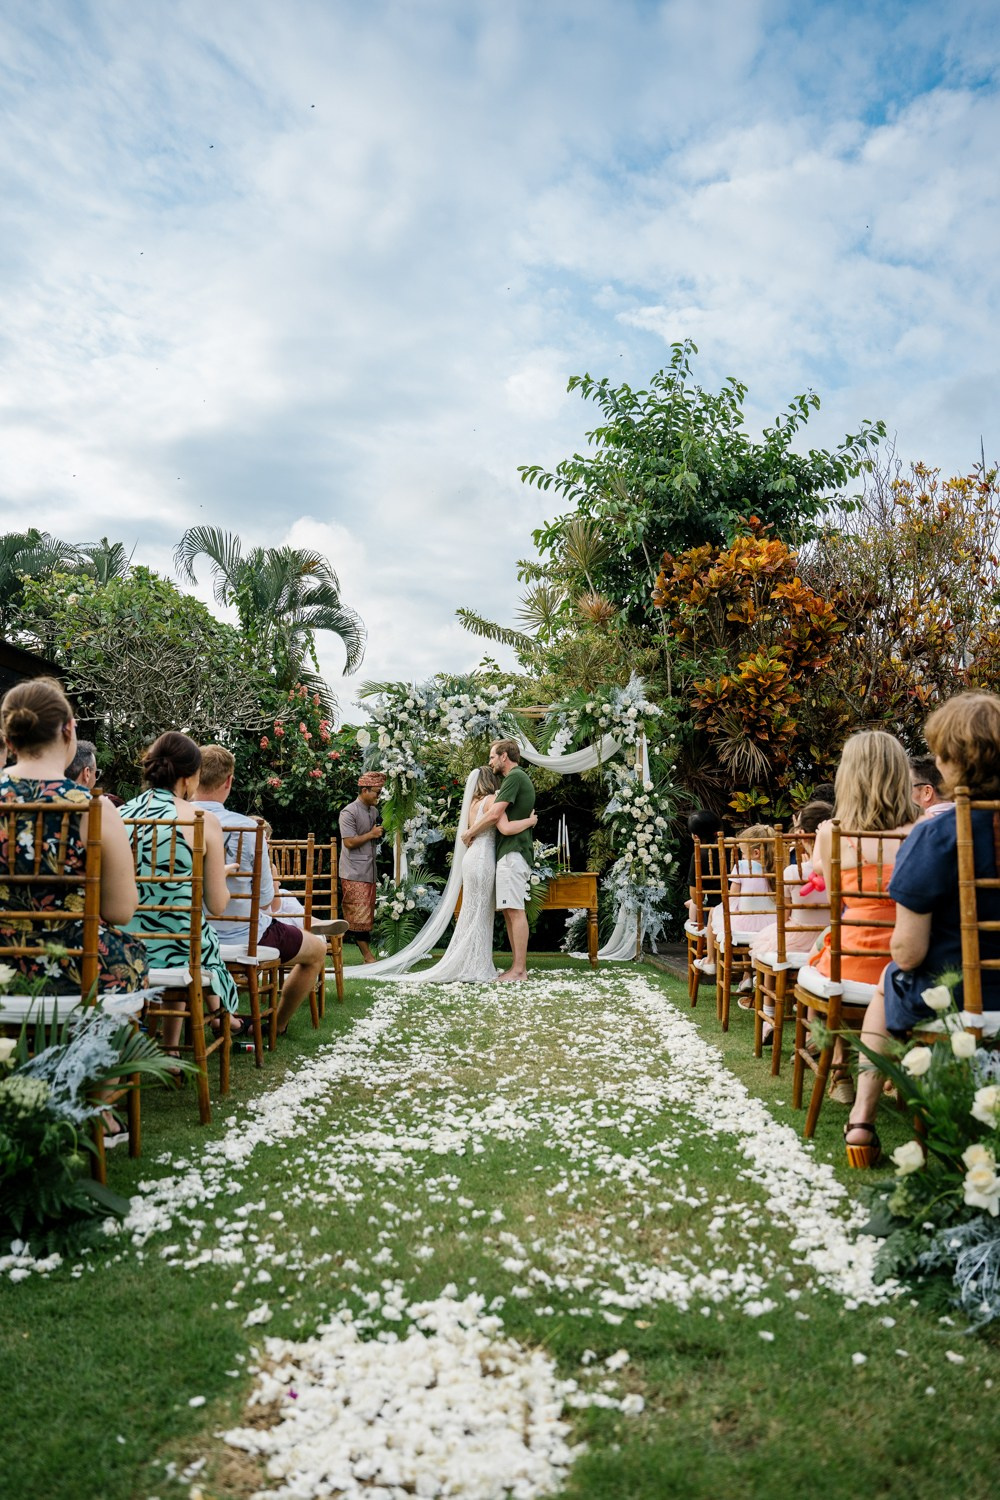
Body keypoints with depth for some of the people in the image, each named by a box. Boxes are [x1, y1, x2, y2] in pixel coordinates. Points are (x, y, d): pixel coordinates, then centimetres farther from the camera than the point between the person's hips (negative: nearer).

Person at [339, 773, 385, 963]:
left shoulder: (373, 811, 14)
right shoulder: (349, 812, -11)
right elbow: (349, 842, -17)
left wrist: (380, 833, 7)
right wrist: (371, 834, -13)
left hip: (369, 871, 8)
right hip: (354, 872, -8)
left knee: (366, 914, 10)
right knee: (359, 915, -6)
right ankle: (368, 956, -3)